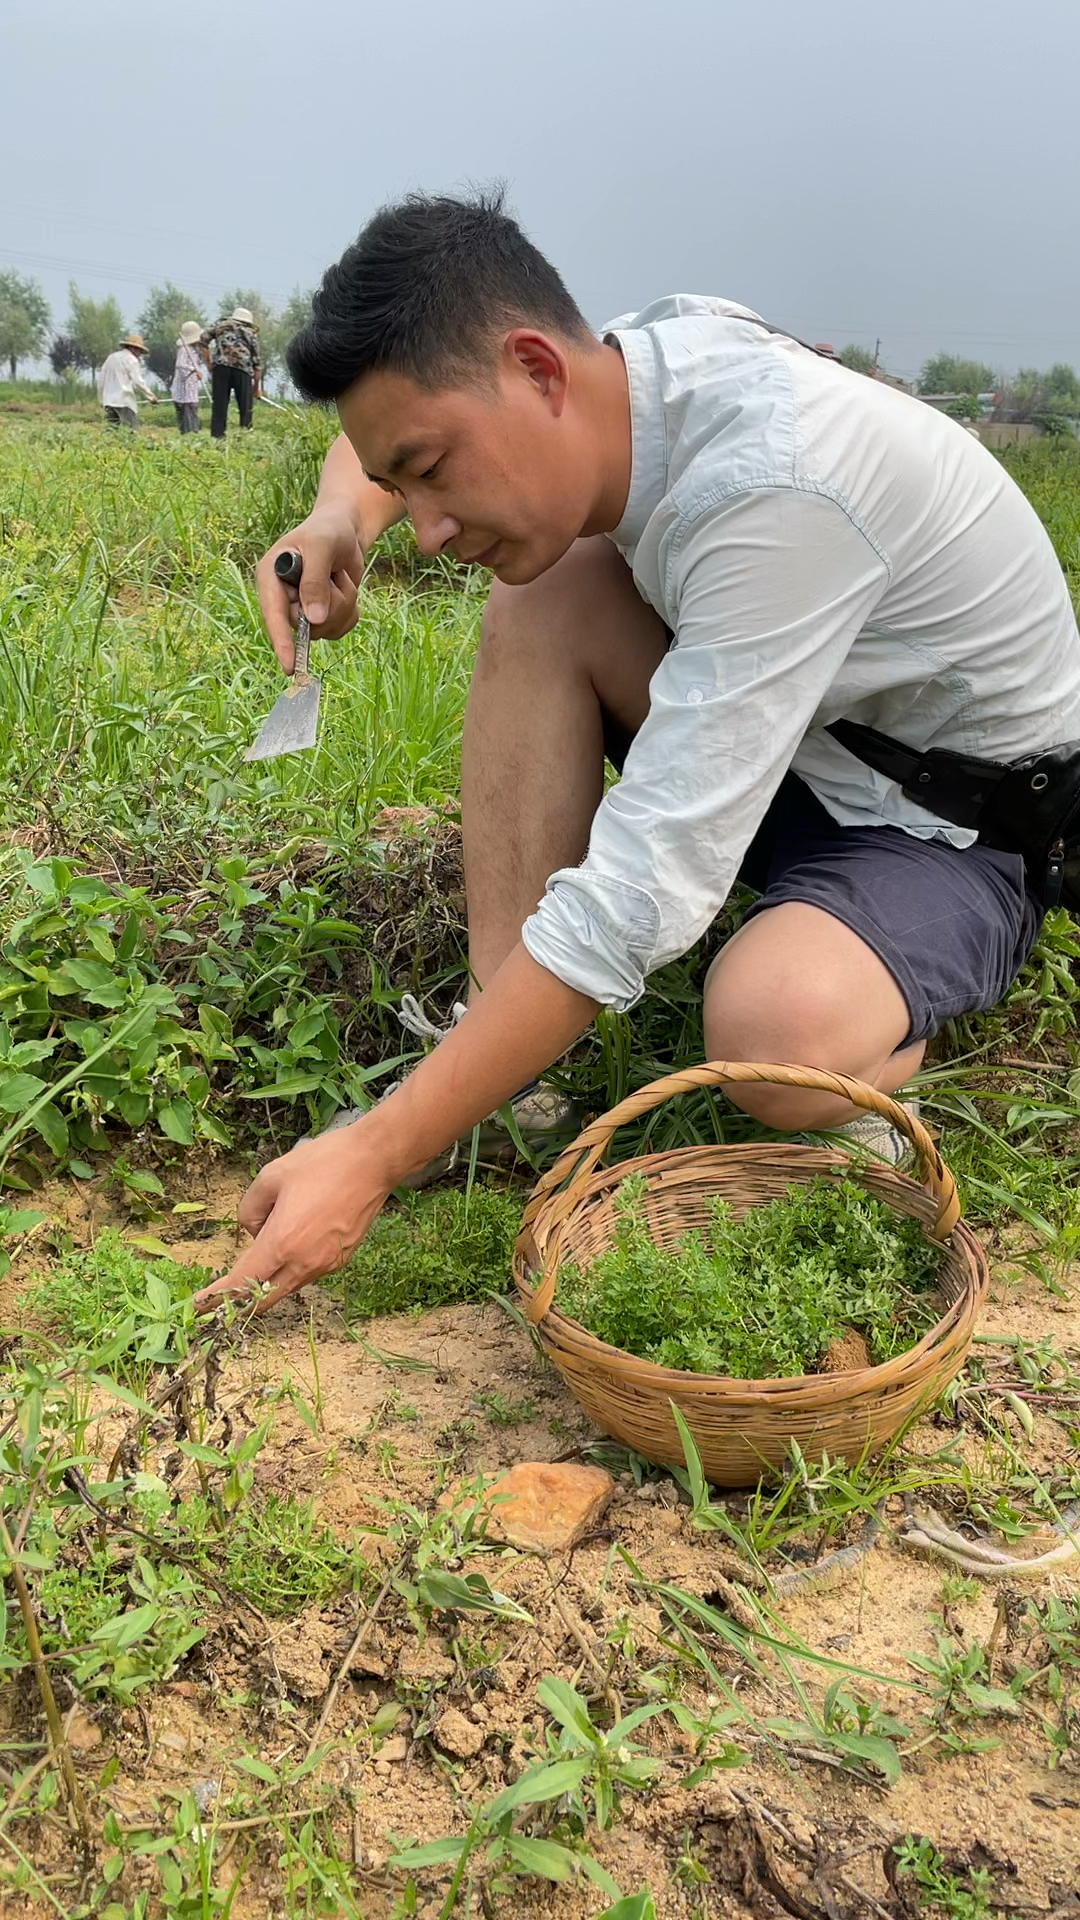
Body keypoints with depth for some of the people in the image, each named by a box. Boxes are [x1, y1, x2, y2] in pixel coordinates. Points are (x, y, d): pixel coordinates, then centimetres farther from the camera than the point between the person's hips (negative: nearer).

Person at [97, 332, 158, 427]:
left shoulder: (111, 358, 19)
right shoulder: (131, 360, -3)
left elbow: (101, 379, 19)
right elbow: (138, 382, -8)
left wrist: (102, 399, 25)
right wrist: (151, 396, 2)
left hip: (108, 401, 7)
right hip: (124, 401, -7)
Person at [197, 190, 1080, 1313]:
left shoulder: (771, 490, -35)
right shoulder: (619, 370, -10)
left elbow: (643, 889, -38)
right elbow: (387, 424, 12)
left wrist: (368, 1160, -35)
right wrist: (345, 514, -14)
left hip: (968, 829, -7)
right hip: (795, 758, 8)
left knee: (778, 1038, -38)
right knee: (541, 593, -12)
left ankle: (884, 1028, -1)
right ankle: (501, 1045, -12)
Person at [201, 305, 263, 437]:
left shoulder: (220, 325, 23)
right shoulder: (251, 333, 22)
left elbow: (204, 337, 6)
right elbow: (257, 363, 16)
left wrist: (209, 362, 10)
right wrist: (257, 387, 20)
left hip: (220, 367, 1)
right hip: (243, 370, -1)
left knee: (219, 406, 0)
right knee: (245, 409, 5)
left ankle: (217, 437, -6)